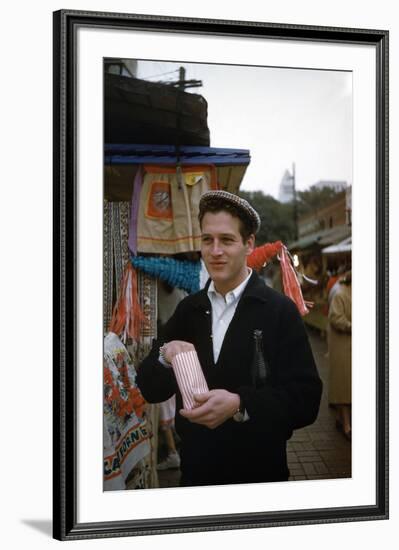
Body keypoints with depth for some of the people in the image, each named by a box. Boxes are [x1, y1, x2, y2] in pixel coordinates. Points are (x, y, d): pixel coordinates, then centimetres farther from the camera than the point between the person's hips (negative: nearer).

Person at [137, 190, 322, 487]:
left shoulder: (281, 310, -12)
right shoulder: (188, 309, 2)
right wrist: (165, 358, -17)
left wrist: (240, 404, -29)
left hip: (258, 474, -3)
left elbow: (306, 399, -16)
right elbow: (150, 390, 3)